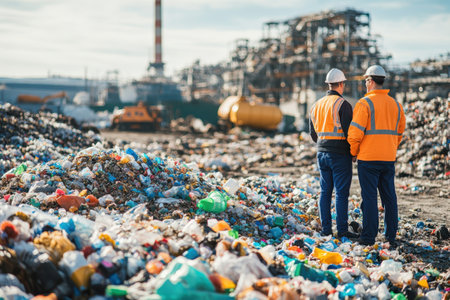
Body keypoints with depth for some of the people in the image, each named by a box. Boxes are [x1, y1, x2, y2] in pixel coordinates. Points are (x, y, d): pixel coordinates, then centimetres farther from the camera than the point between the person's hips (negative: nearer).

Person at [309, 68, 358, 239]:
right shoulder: (342, 104, -10)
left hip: (322, 153, 7)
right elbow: (348, 130, -14)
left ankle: (325, 228, 11)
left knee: (325, 191, 9)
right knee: (341, 192, -4)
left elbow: (312, 133, 17)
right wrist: (354, 150, 0)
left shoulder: (317, 105, 12)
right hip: (340, 154, -7)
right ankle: (342, 230, -3)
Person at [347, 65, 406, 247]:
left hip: (368, 158, -6)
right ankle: (391, 236, 14)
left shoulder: (365, 103, -9)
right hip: (389, 158, 6)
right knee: (389, 197, 10)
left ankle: (369, 237, 0)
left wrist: (354, 152, 2)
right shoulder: (395, 104, 12)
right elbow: (399, 132, 18)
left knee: (369, 197, -2)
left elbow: (355, 131, -13)